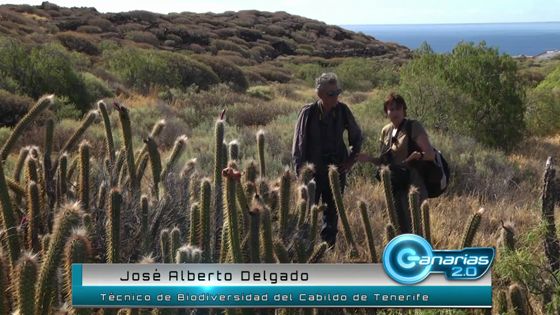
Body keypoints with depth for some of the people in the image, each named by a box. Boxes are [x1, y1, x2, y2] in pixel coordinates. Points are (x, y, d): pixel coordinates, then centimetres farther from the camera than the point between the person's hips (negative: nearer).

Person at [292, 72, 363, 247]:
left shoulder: (343, 110, -2)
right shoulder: (308, 113, -11)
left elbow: (357, 136, 15)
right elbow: (298, 144, -5)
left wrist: (351, 159, 8)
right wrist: (300, 172, -8)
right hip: (313, 171, -3)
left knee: (332, 214, 11)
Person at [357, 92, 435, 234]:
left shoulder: (414, 127, -7)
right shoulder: (386, 131, 11)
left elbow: (431, 154, -13)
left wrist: (419, 155, -34)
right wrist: (369, 158, 0)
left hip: (413, 185, -6)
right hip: (396, 186, 6)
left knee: (413, 226, -12)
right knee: (400, 224, 11)